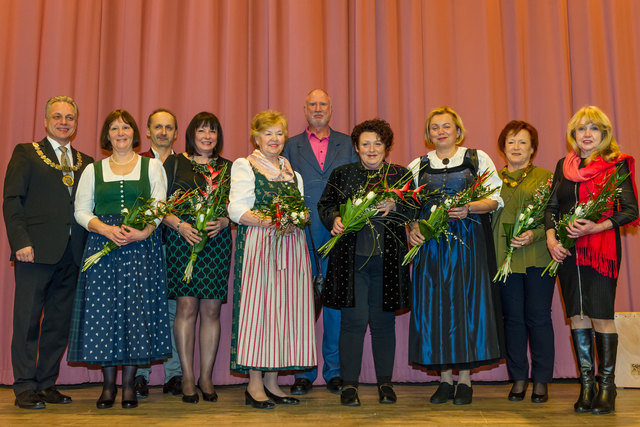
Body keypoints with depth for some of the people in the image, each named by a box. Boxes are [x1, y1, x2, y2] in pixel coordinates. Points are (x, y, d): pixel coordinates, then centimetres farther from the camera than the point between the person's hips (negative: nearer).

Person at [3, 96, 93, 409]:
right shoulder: (26, 154, 5)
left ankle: (46, 384, 19)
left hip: (71, 254, 4)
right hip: (36, 251, -4)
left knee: (59, 322, 8)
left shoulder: (85, 163, 16)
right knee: (28, 319, 0)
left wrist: (88, 246, 3)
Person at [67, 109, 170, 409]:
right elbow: (81, 210, 7)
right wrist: (106, 229, -11)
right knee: (103, 309, -2)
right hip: (102, 244, 1)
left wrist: (144, 232, -15)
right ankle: (108, 384, 9)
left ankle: (129, 384, 6)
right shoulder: (93, 169, 14)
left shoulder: (152, 166, 11)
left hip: (141, 245, -1)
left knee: (136, 307, -4)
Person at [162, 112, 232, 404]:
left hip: (218, 241, 2)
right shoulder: (174, 163, 8)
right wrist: (179, 225, -13)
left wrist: (223, 222, -9)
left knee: (211, 309, 1)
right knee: (186, 306, -4)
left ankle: (206, 377, 12)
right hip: (182, 240, -2)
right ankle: (187, 377, 7)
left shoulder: (228, 167, 14)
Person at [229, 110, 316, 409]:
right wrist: (268, 221, -20)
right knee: (257, 307, -7)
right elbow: (237, 209, -6)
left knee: (284, 309, 2)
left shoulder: (292, 171, 20)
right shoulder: (244, 166, 5)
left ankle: (271, 381, 11)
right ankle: (254, 384, 1)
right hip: (257, 245, -5)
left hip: (290, 245, 5)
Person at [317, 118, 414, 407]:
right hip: (351, 257, -1)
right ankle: (349, 384, 7)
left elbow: (413, 212, 4)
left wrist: (393, 207, -15)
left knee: (383, 321, 7)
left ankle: (385, 382, 20)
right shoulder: (341, 174, 9)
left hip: (387, 259, 1)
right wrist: (335, 219, -9)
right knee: (353, 320, -3)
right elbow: (325, 205, 11)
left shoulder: (401, 175, 10)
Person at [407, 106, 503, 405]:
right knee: (435, 305, -1)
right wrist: (412, 228, -7)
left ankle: (465, 378, 7)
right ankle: (445, 378, 9)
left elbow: (495, 199, 2)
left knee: (466, 302, -4)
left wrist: (469, 208, -15)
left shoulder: (478, 159, 9)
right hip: (431, 244, 2)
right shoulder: (417, 166, 14)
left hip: (468, 242, -2)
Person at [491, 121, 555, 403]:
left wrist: (534, 235, -14)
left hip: (538, 256, -2)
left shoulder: (545, 177, 7)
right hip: (505, 257, 2)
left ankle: (541, 381, 12)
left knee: (538, 317, 0)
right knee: (513, 318, 4)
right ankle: (518, 379, 16)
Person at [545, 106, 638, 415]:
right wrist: (551, 238, -1)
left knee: (601, 315, -5)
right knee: (577, 316, 6)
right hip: (567, 250, 4)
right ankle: (586, 386, 16)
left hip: (601, 248, -4)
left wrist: (595, 227, -17)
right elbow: (552, 207, 15)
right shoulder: (564, 166, 13)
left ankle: (606, 386, 7)